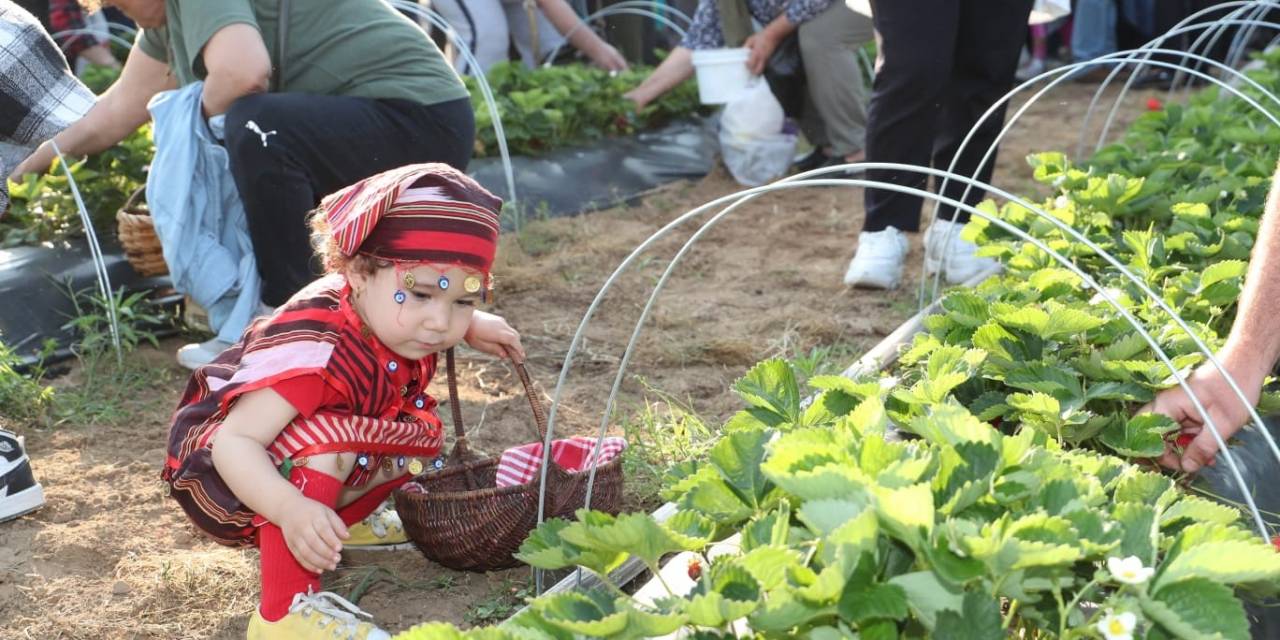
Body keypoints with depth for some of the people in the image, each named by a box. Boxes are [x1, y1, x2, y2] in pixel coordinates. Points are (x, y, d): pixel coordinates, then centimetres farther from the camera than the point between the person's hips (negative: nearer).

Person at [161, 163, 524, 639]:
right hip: (220, 475, -8)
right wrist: (291, 509, -58)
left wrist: (472, 327, 2)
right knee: (327, 438, -36)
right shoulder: (314, 350, -38)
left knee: (420, 431, 1)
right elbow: (235, 443, -43)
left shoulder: (383, 315, -12)